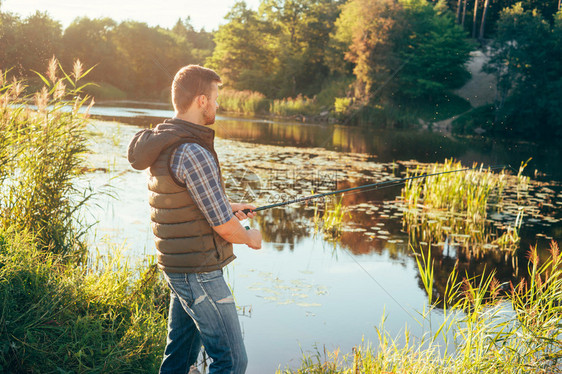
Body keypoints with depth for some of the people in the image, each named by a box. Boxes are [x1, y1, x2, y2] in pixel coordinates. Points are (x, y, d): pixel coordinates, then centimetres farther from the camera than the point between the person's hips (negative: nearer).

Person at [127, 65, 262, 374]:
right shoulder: (193, 154, -23)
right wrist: (250, 238, 0)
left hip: (176, 267, 10)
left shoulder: (162, 144, 7)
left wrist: (227, 206, 21)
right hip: (198, 272, -10)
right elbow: (225, 228, -21)